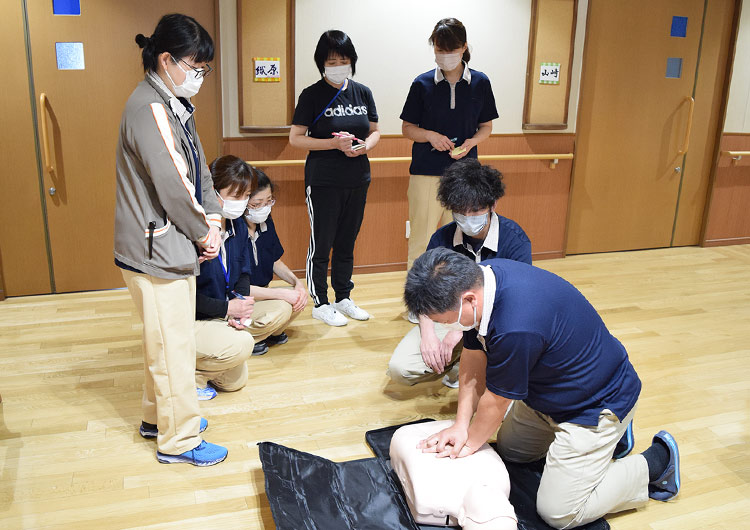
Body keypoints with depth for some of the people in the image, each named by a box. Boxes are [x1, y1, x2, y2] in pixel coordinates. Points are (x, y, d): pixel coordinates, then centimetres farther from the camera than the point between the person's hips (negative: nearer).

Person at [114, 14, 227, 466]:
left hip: (175, 246, 10)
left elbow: (199, 171, 12)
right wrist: (203, 233, -9)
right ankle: (179, 440, 17)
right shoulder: (149, 109, -20)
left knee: (168, 339, 21)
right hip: (155, 249, -10)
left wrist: (212, 220, -1)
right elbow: (172, 187, -22)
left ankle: (159, 417, 38)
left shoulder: (174, 106, 12)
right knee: (174, 344, 1)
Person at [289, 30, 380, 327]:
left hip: (358, 180, 5)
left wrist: (366, 145, -10)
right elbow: (295, 138, -8)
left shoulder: (363, 93, 7)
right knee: (321, 244, 3)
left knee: (347, 243, 14)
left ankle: (344, 298, 27)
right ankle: (320, 303, 16)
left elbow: (375, 131, 13)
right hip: (323, 182, -5)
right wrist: (335, 143, -18)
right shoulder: (312, 95, -6)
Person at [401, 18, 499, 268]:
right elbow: (407, 128, 5)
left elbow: (486, 126, 11)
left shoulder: (480, 83, 3)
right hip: (426, 172, -1)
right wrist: (431, 136, -14)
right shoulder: (422, 83, 0)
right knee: (421, 237, 0)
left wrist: (471, 142, -11)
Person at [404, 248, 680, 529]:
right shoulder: (478, 278, -15)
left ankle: (657, 461, 12)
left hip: (598, 403, -9)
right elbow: (473, 359, -4)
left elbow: (497, 401, -23)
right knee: (509, 449, 22)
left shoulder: (516, 328, -41)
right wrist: (461, 424, -7)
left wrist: (471, 443, -5)